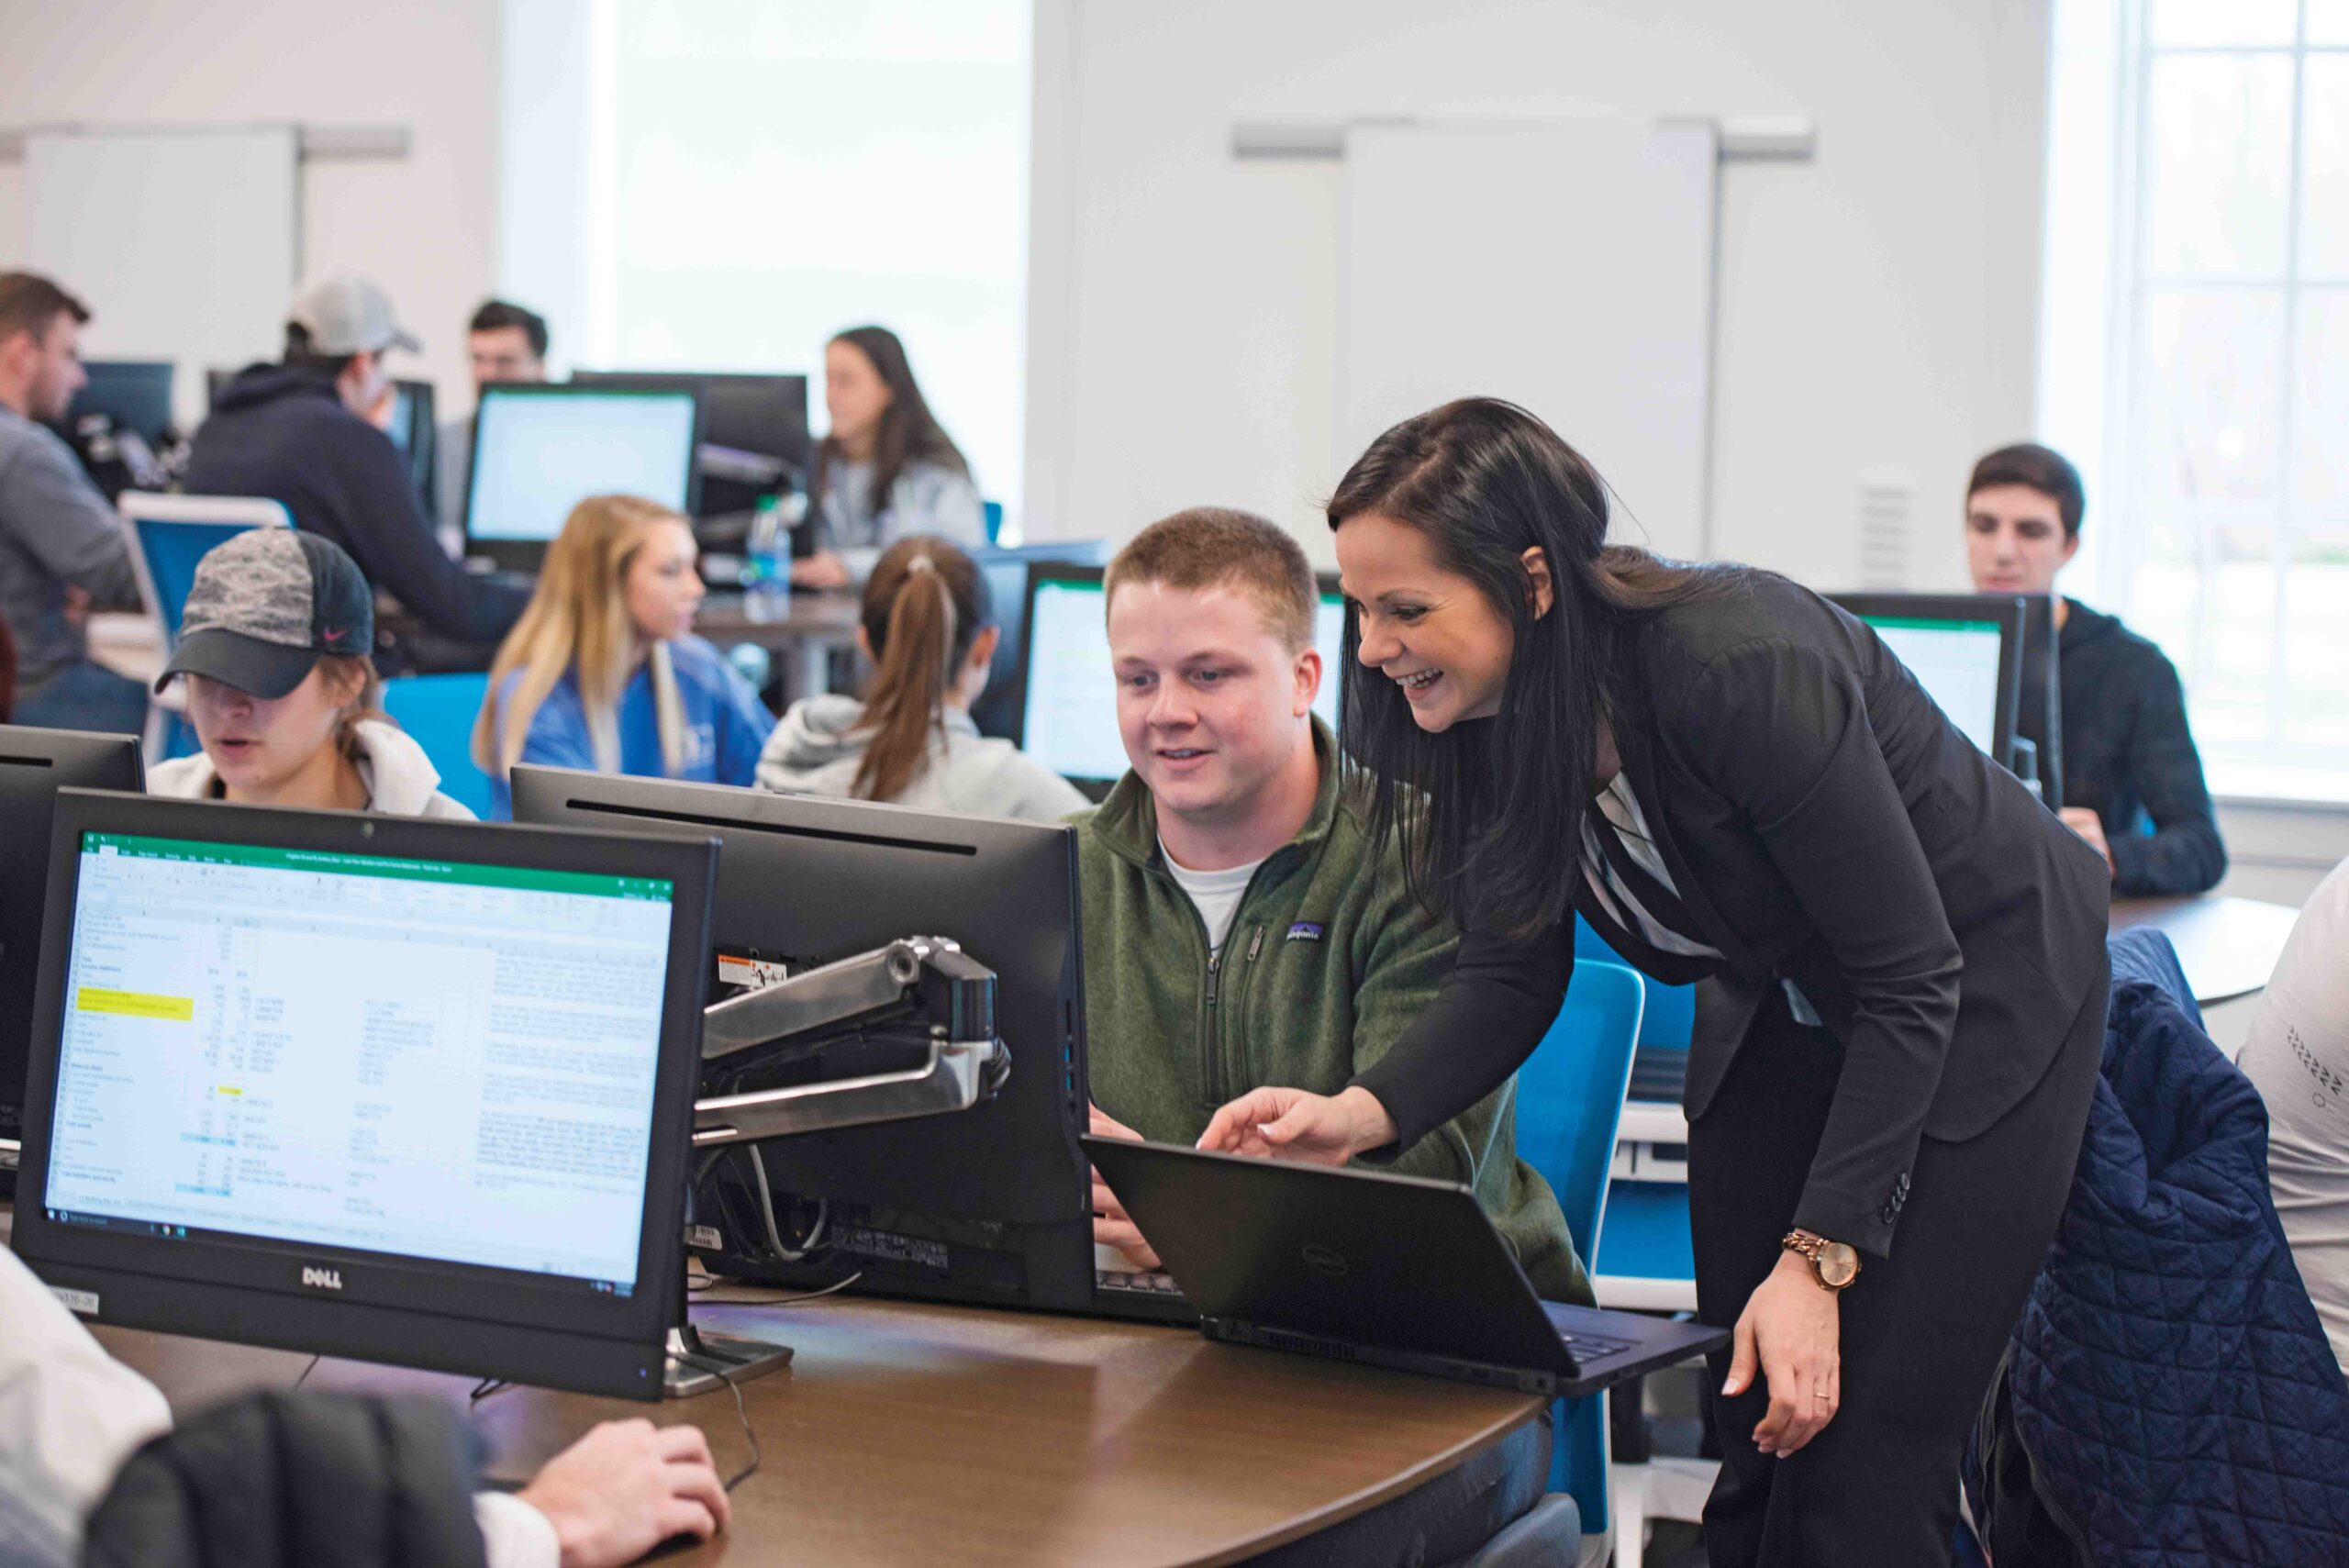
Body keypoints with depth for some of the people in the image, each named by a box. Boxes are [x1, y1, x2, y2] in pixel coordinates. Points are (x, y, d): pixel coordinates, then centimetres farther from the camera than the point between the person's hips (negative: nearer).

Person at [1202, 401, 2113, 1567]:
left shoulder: (1739, 669, -35)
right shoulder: (1486, 714, -14)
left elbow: (1910, 981, -28)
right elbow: (1513, 974, -6)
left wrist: (1819, 1259, -29)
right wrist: (1363, 1114, -24)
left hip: (1982, 996, -6)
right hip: (1782, 1011, 6)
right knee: (1752, 1440, 5)